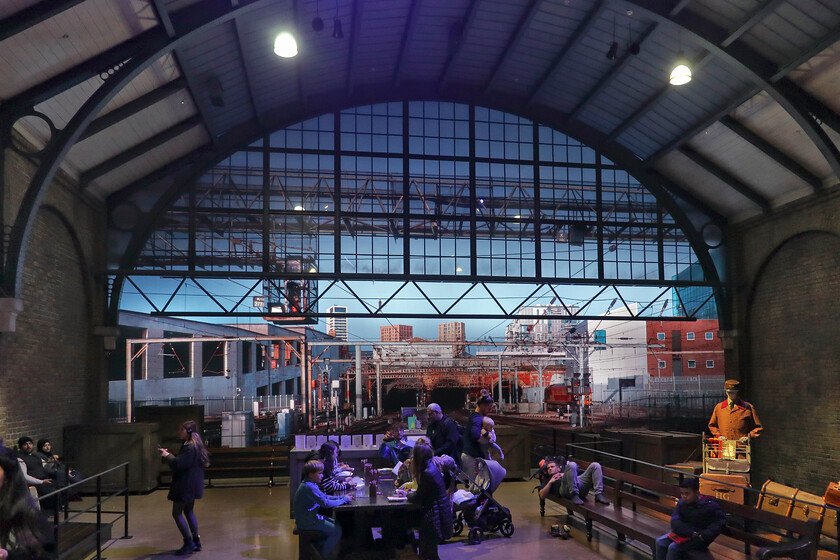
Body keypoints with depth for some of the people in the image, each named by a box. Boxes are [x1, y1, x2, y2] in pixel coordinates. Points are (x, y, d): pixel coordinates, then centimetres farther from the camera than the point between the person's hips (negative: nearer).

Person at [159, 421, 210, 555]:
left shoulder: (189, 447, -21)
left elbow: (177, 464, -23)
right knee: (189, 512, 17)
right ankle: (196, 542, 19)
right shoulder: (196, 446, 12)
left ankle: (189, 543, -3)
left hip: (185, 486, -10)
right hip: (191, 485, 11)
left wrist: (167, 455, -8)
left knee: (177, 513, -4)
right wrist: (169, 455, 9)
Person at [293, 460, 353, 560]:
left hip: (309, 517, 10)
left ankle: (321, 547, 26)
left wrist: (341, 497, 0)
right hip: (308, 522, -10)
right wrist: (344, 499, -15)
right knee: (337, 531, -7)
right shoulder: (310, 487, -26)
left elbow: (324, 496, 12)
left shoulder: (309, 484, 8)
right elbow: (326, 503, -27)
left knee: (336, 524, 17)